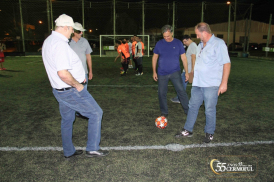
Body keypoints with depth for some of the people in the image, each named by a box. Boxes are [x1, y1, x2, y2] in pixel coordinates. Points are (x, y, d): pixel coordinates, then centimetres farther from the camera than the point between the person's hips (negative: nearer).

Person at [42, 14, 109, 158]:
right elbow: (63, 73, -34)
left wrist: (77, 78, 16)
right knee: (96, 113, 3)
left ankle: (68, 151, 35)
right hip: (71, 91, -10)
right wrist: (77, 85, -17)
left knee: (67, 120, 21)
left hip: (59, 90, 10)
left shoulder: (48, 41, 10)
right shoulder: (60, 44, -24)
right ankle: (92, 149, 12)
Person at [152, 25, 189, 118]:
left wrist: (186, 72, 1)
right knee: (161, 93, 5)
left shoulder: (178, 43, -2)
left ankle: (188, 111, 3)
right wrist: (154, 72, 4)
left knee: (181, 91, -10)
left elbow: (183, 58, 3)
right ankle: (164, 112, 21)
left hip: (175, 72, -1)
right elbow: (154, 57, 7)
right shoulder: (159, 43, 0)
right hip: (162, 73, 2)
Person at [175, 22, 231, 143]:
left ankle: (209, 133, 21)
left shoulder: (218, 43, -9)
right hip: (197, 83, 8)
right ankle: (188, 130, 24)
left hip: (211, 85, -7)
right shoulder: (201, 45, 15)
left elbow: (226, 63, -14)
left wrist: (224, 83, -19)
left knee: (210, 110, 3)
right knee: (193, 106, 12)